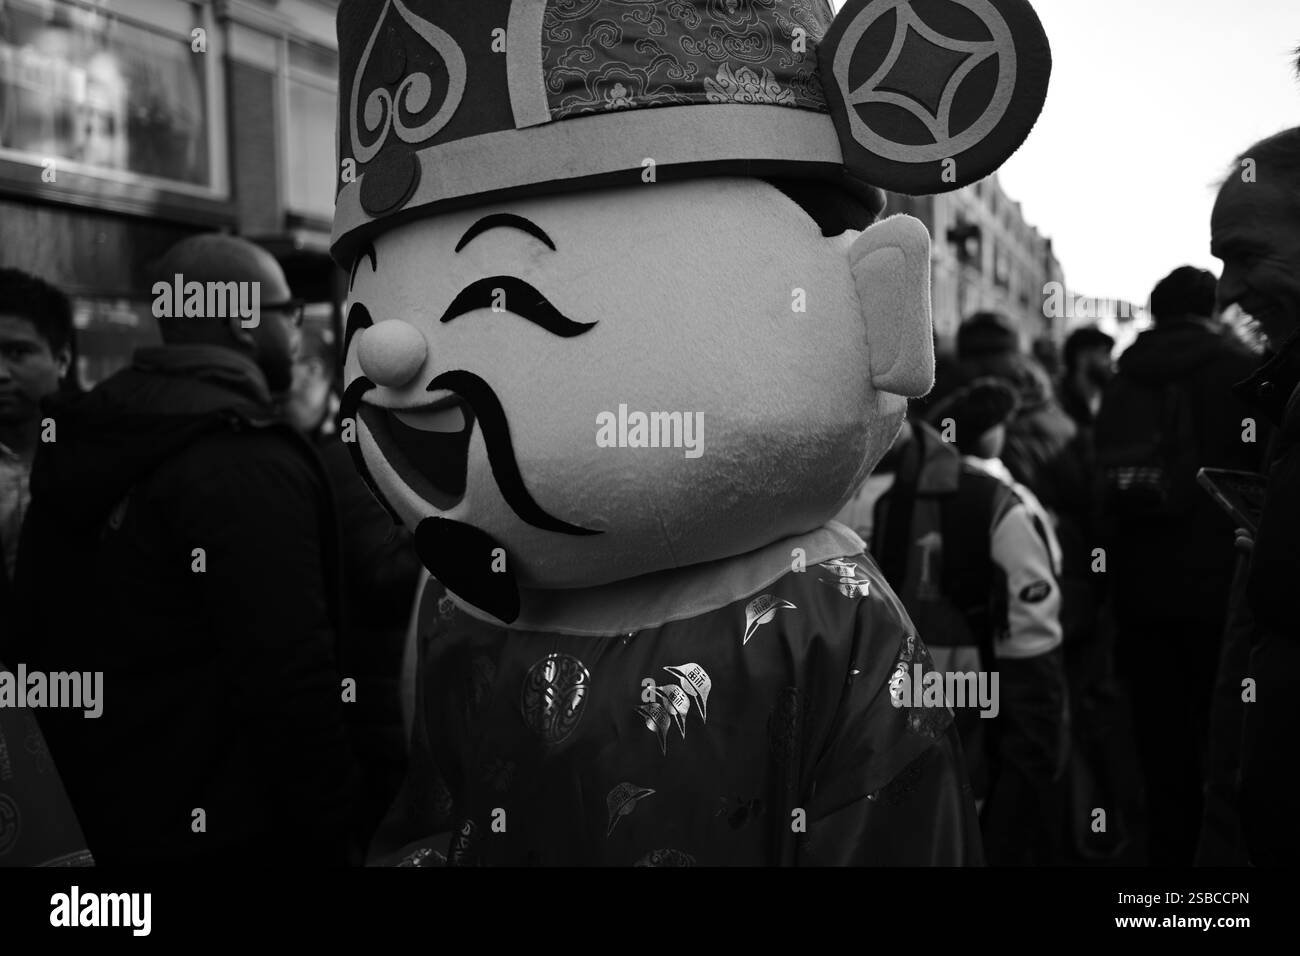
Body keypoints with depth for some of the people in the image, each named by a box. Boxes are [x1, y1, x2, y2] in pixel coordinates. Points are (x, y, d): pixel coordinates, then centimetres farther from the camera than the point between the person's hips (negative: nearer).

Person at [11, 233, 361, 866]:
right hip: (229, 833, -8)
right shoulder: (248, 464, -20)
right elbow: (289, 678, -25)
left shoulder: (78, 446, 6)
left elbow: (35, 645, 12)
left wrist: (84, 801, 21)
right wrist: (333, 833, -16)